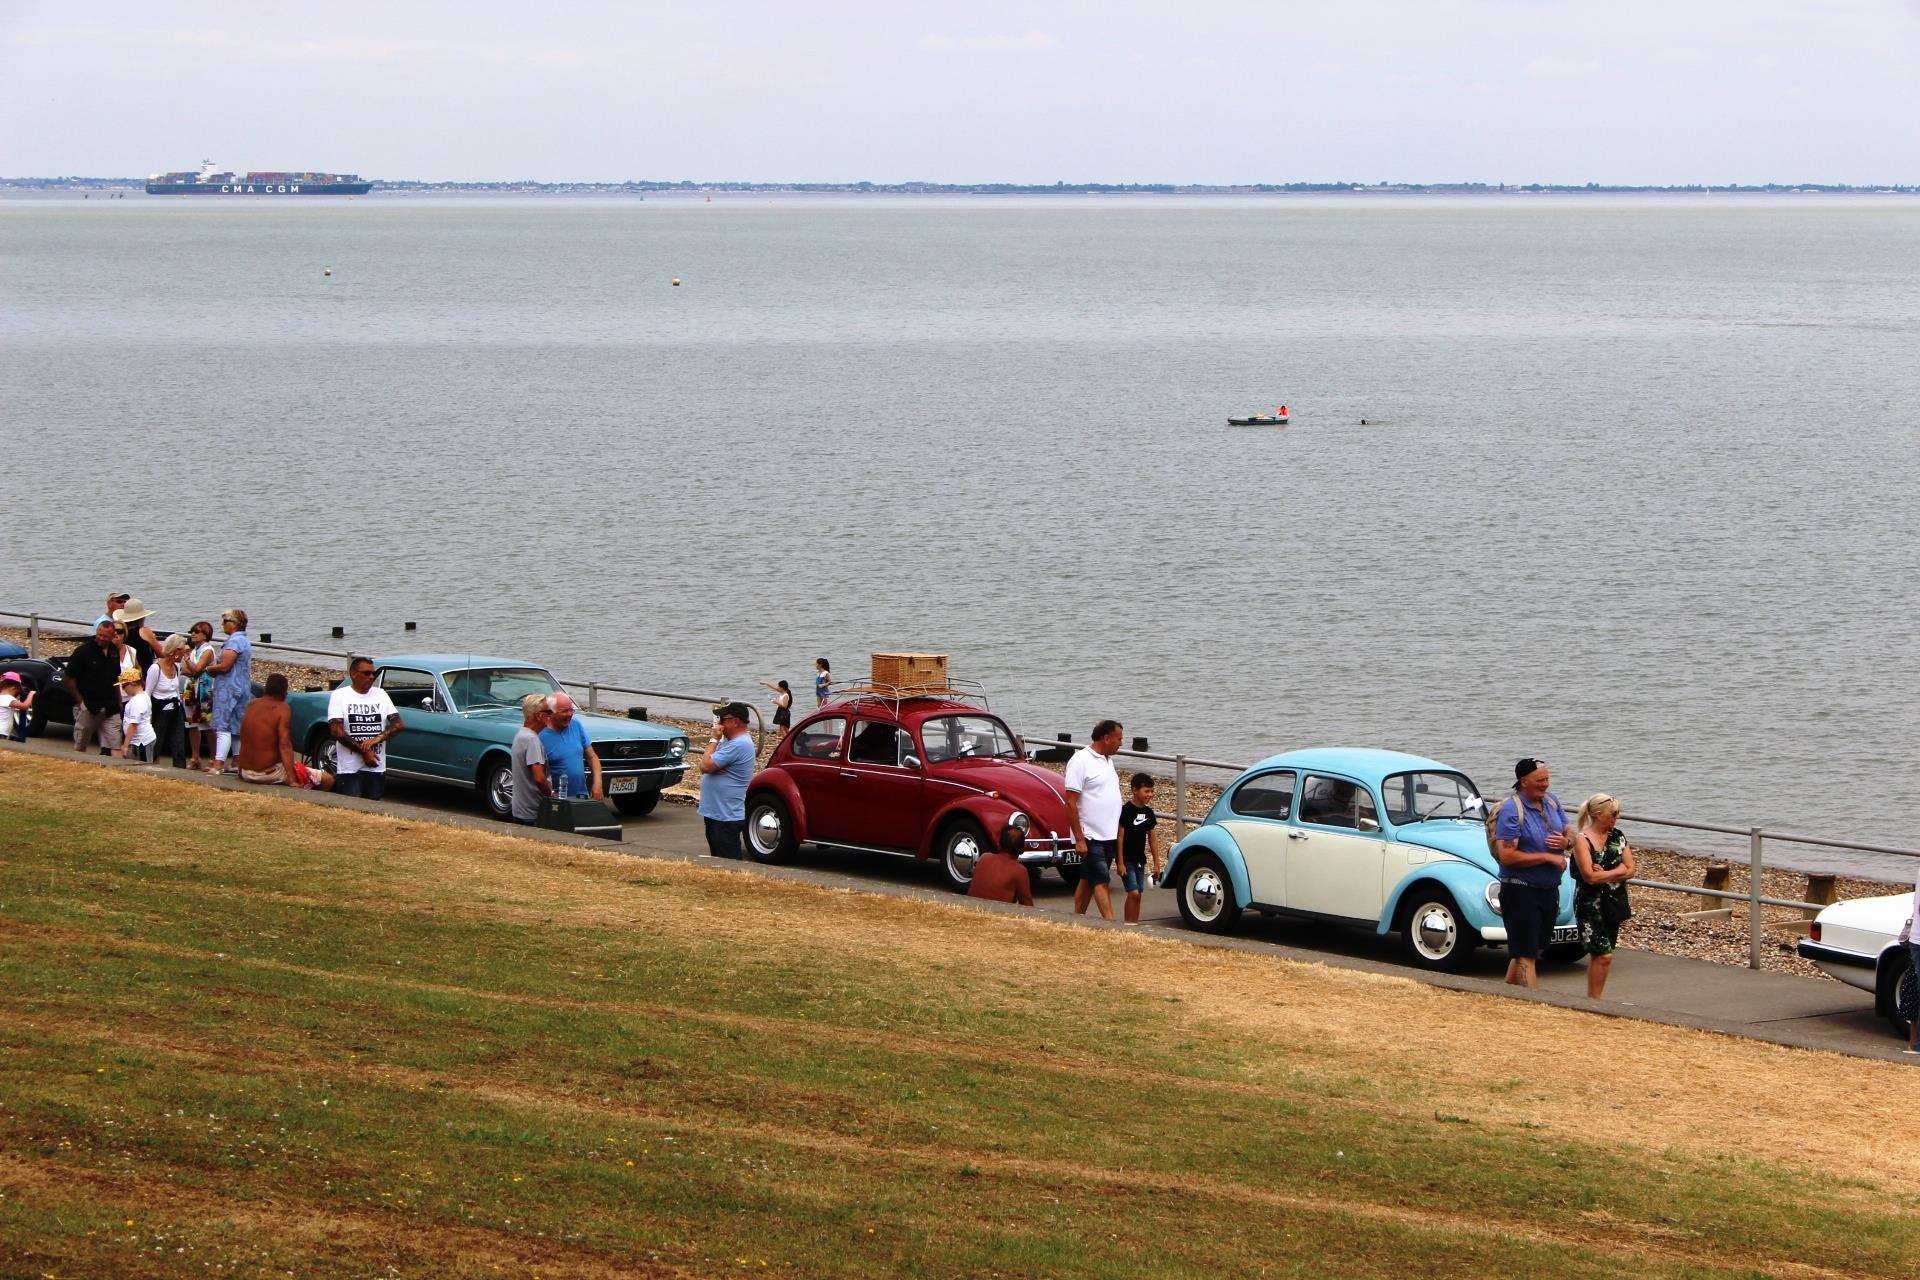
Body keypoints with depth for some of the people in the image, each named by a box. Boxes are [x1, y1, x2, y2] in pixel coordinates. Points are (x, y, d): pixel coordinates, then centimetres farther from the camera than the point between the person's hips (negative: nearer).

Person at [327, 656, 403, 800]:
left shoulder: (381, 695, 12)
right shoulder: (339, 696, 0)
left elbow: (399, 724, 5)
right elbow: (336, 731, -9)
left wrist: (378, 738, -13)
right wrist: (364, 752, -12)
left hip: (377, 768, 4)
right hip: (349, 769, -4)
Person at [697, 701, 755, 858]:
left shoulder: (739, 745, -21)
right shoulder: (729, 741, 13)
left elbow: (706, 766, -22)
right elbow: (704, 767, 16)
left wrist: (714, 740, -13)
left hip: (726, 818, -11)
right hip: (715, 814, 11)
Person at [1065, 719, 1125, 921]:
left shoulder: (1107, 760, 14)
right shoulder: (1081, 761, -13)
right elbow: (1071, 803, -16)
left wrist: (1118, 832, 19)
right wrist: (1079, 839, -19)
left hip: (1108, 836, 8)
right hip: (1090, 836, -8)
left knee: (1088, 881, 12)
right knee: (1101, 881, -11)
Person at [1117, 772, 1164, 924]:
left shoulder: (1148, 812, 7)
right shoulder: (1126, 810, -12)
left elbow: (1152, 838, 13)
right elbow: (1120, 837, -13)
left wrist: (1156, 863, 12)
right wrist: (1120, 863, -16)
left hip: (1140, 860, 6)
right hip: (1127, 860, -6)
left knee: (1138, 895, 7)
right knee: (1133, 893, -13)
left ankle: (1135, 923, 12)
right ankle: (1129, 924, -11)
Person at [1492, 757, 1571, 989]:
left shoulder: (1551, 801, 7)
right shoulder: (1511, 810, -16)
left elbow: (1569, 834, 18)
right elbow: (1507, 856, -22)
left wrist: (1564, 841, -8)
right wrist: (1548, 857, -19)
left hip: (1550, 889, 8)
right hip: (1521, 890, -8)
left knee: (1528, 950, 16)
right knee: (1526, 955, -7)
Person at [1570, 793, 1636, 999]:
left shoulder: (1617, 837, 8)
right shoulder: (1582, 840, -12)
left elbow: (1630, 871, 2)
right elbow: (1589, 876, -20)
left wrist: (1604, 874, -13)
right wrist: (1617, 872, -9)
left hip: (1614, 904, 6)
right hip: (1590, 904, -6)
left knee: (1599, 955, 9)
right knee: (1603, 955, -11)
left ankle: (1593, 1001, 15)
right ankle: (1594, 1002, -3)